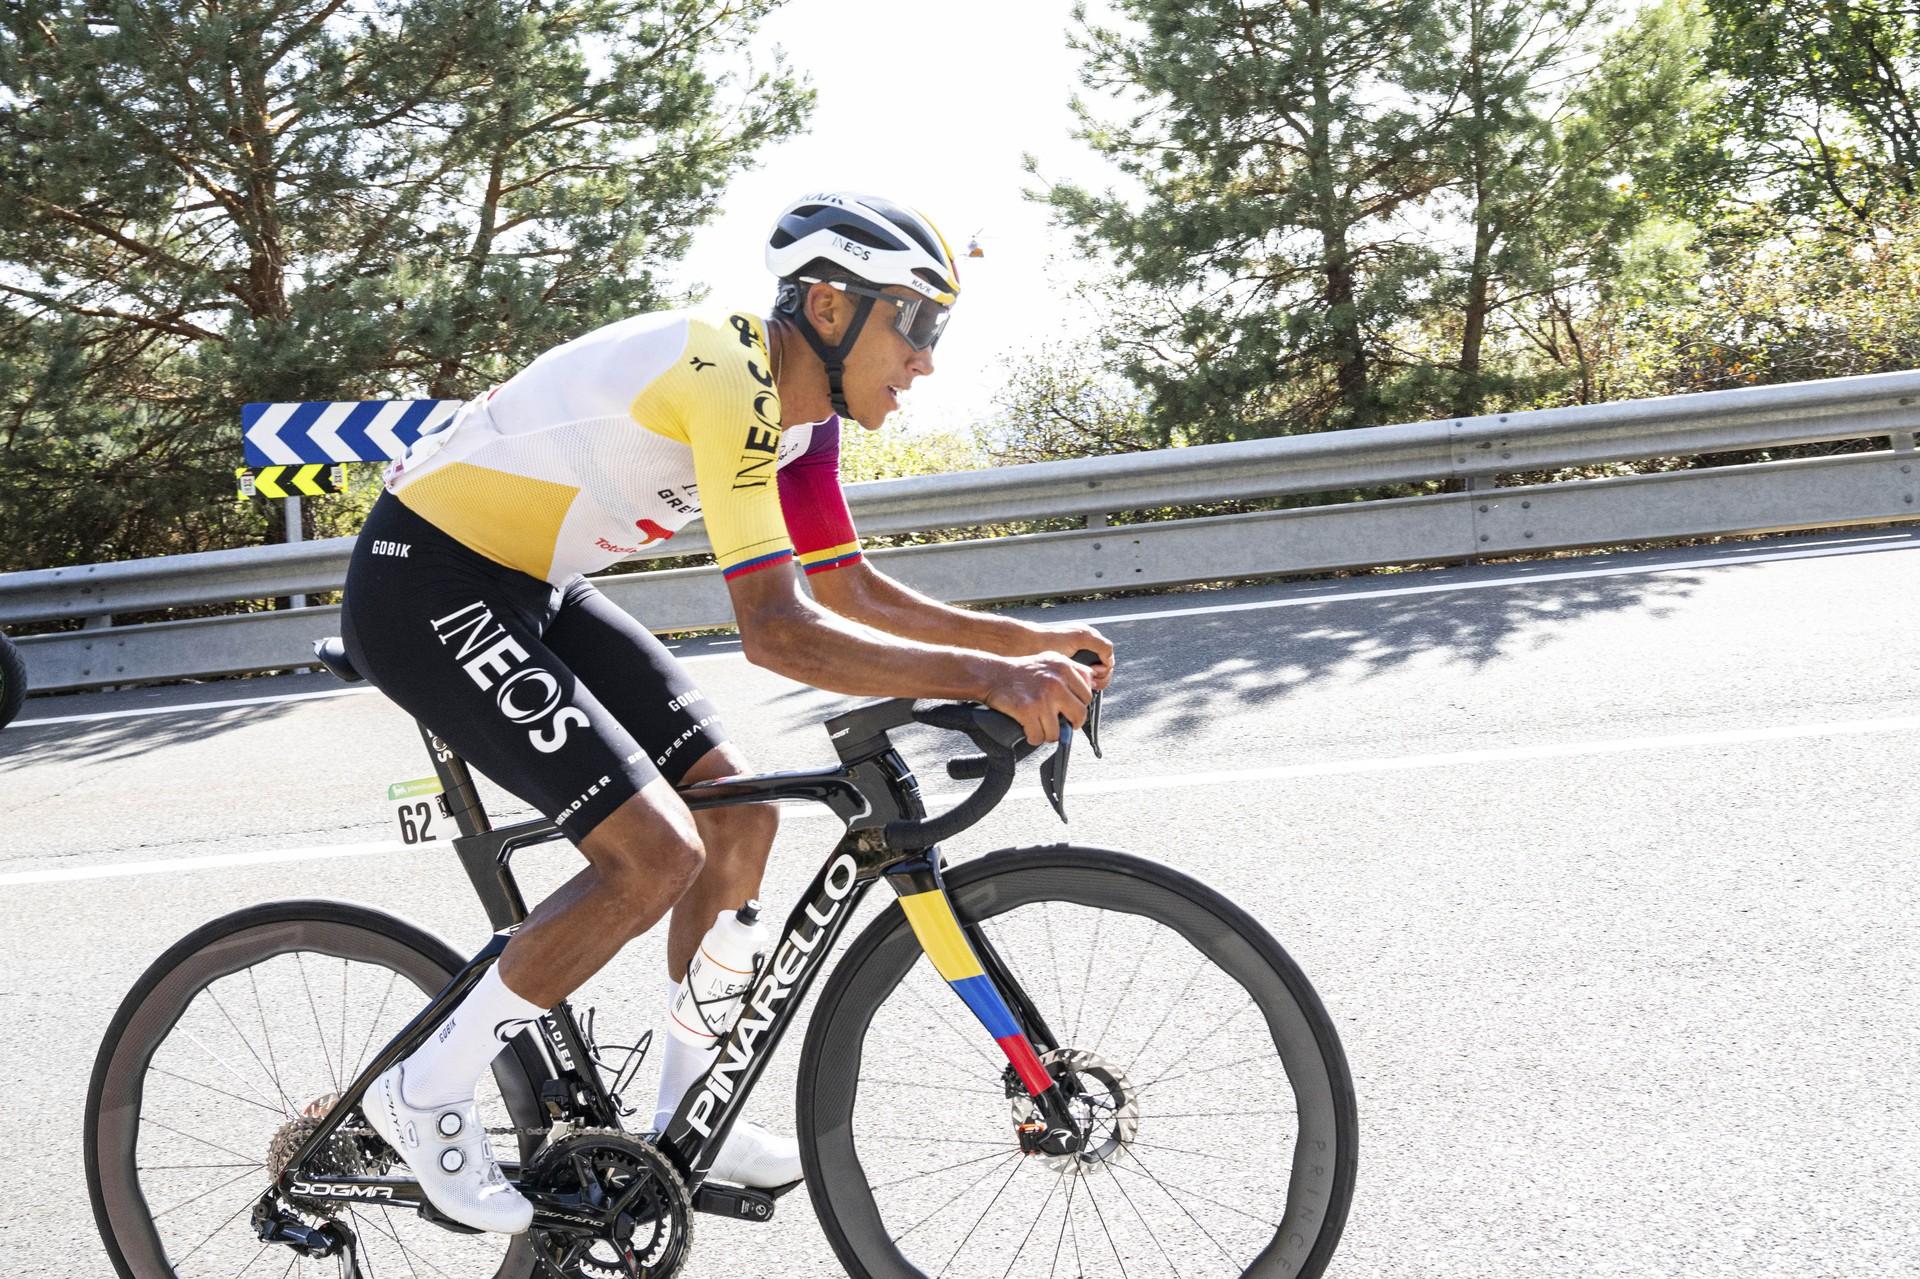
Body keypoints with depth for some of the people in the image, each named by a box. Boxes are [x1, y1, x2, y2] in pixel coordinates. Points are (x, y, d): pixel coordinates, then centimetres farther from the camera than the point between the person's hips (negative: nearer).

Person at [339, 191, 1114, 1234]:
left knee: (739, 814, 5)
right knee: (657, 854, -18)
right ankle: (426, 1092, 0)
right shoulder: (727, 378, -27)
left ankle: (686, 1116, 19)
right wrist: (981, 677, -36)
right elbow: (778, 632, -33)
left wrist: (1025, 640, 1)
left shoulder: (800, 406, 4)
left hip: (529, 585, 10)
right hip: (424, 589, -10)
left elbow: (851, 589, 10)